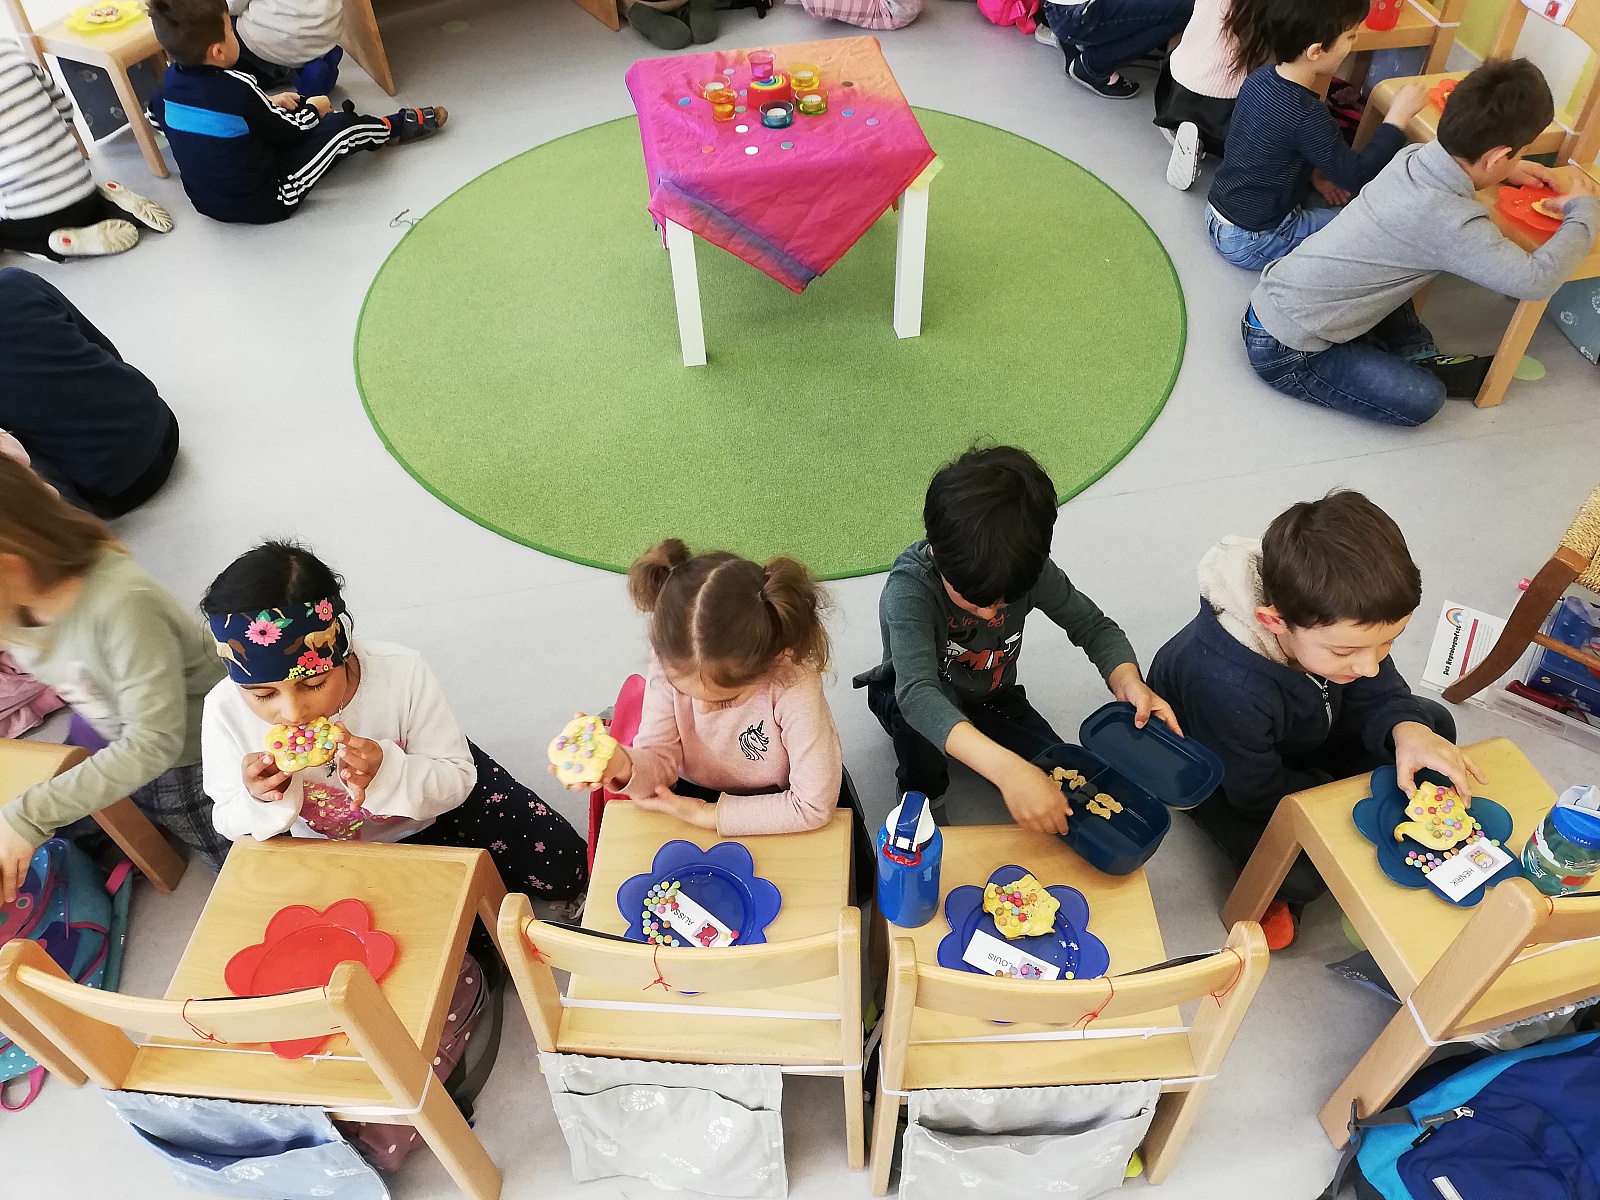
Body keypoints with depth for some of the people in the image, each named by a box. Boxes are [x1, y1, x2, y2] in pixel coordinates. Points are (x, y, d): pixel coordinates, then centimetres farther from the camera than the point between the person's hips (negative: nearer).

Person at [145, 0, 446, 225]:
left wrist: (265, 104, 14)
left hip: (207, 202, 8)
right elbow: (291, 132, -12)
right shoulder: (237, 88, -26)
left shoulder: (172, 79, -5)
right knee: (342, 128, 3)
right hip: (264, 203, -8)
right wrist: (314, 109, 7)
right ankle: (401, 125, 27)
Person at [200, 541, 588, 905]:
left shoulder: (402, 673, -35)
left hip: (431, 810, -1)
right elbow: (232, 824, -13)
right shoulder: (225, 711, -29)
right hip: (331, 848, 2)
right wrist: (258, 799, -38)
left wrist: (386, 774, -45)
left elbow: (457, 779, -24)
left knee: (560, 870, -6)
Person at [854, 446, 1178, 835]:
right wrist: (1007, 768, -65)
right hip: (907, 701, -4)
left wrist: (1127, 680, -34)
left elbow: (1092, 626, -10)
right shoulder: (909, 587, -37)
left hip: (989, 698, 4)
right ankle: (919, 791, -8)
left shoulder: (1031, 569, -23)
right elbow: (917, 693, -51)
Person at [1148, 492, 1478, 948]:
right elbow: (1260, 792, -28)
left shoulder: (1338, 621, -29)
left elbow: (1377, 696, -13)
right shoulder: (1226, 686, -45)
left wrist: (1407, 730, -36)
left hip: (1300, 739, 7)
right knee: (1300, 874, -28)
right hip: (1222, 774, -7)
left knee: (1433, 724, -2)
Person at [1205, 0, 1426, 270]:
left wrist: (1312, 173, 7)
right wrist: (1398, 116, -12)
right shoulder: (1308, 116, -27)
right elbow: (1356, 177, -18)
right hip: (1250, 243, -8)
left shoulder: (1259, 77, -3)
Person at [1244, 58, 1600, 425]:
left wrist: (1508, 172, 19)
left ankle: (1418, 359, 19)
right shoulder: (1452, 223, -24)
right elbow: (1537, 280, -19)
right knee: (1423, 400, -11)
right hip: (1285, 353, -8)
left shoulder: (1414, 156, 0)